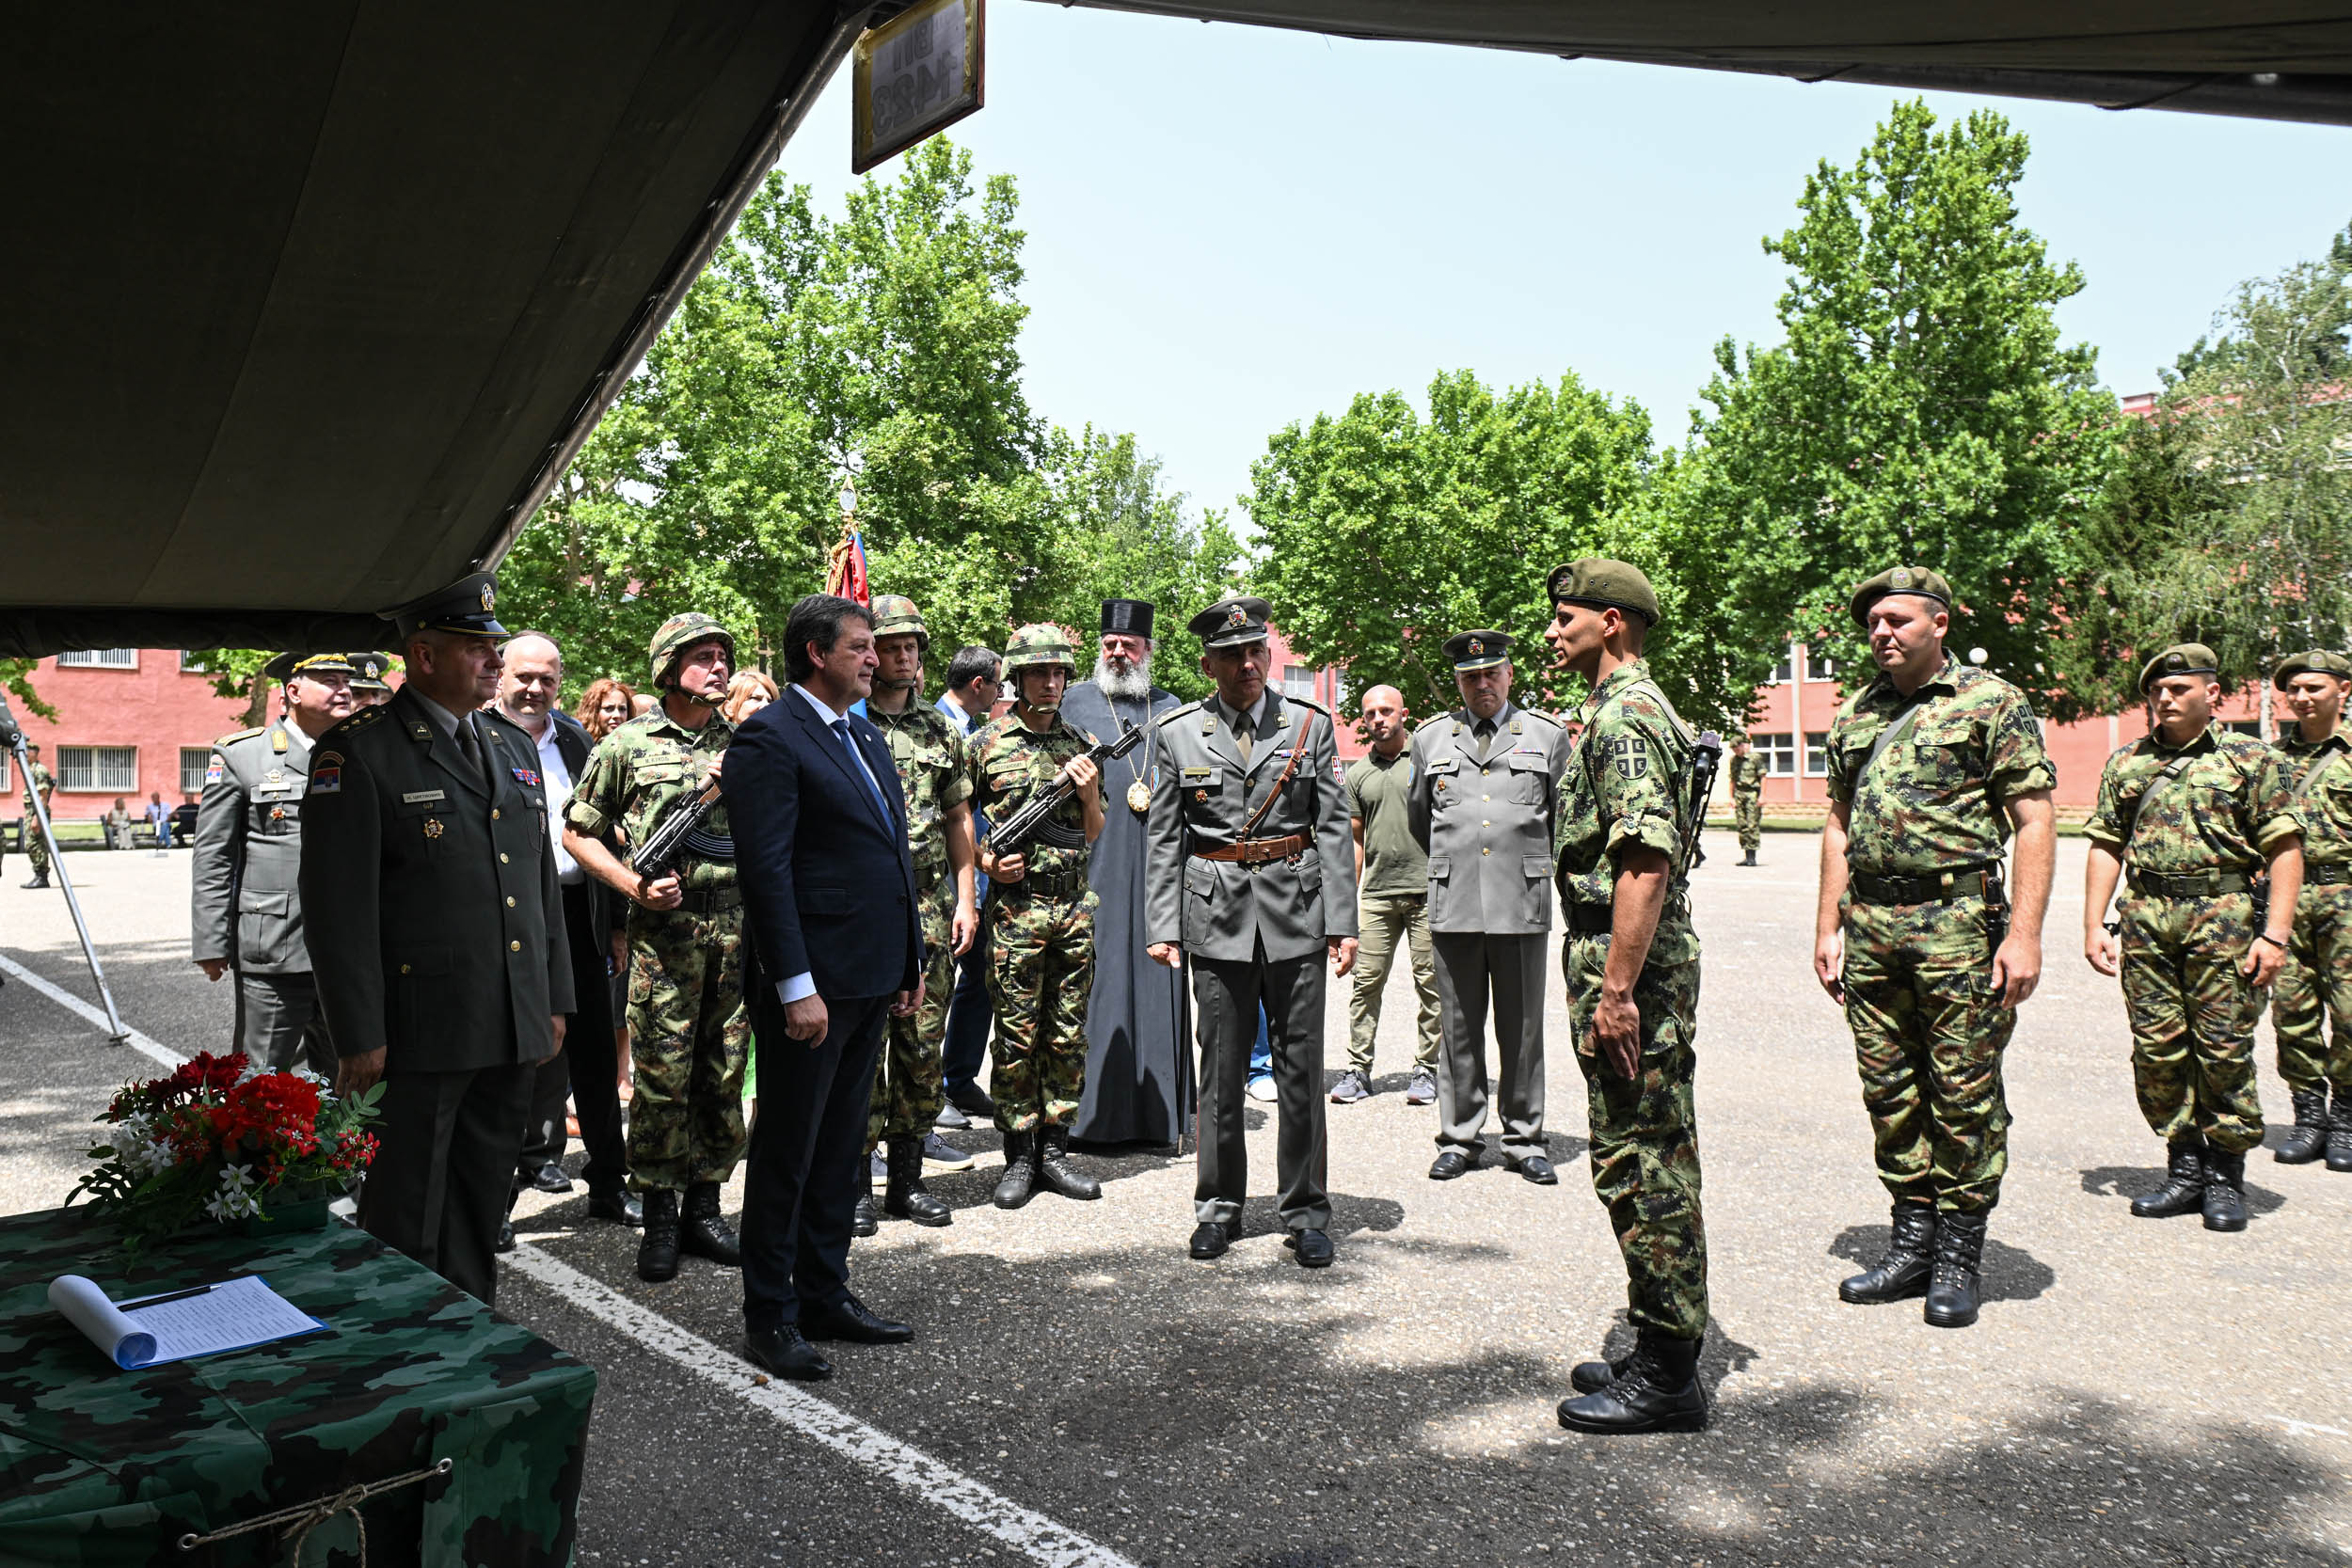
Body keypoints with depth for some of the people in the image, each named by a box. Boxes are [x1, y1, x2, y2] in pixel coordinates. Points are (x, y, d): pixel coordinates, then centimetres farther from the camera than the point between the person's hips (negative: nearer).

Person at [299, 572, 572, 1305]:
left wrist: (554, 999, 14)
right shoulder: (358, 752, -9)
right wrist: (359, 1036, -15)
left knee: (482, 1208, 17)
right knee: (406, 1216, 5)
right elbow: (338, 903, -12)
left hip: (513, 1030, 7)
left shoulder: (514, 747, 13)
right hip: (419, 1035, -6)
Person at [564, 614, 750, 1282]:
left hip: (740, 926, 4)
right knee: (661, 1077, -2)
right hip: (665, 927, -3)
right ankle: (659, 1217, 11)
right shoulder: (628, 744, 2)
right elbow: (578, 833, 5)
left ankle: (703, 1205, 20)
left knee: (723, 1075, 8)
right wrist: (634, 885, -8)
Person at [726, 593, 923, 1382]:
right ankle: (769, 1316, 16)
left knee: (840, 1145, 18)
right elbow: (766, 872, -18)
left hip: (871, 979, 9)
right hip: (813, 982, -9)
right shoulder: (771, 738, -12)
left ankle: (825, 1293, 30)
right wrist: (796, 987, -21)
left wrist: (910, 963, 16)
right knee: (787, 1152, 4)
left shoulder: (866, 737, 15)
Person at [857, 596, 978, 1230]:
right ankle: (854, 1183, 9)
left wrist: (965, 899, 8)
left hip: (931, 910, 4)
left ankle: (906, 1179, 18)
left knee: (923, 1048, 7)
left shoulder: (941, 731, 13)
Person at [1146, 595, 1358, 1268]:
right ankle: (1219, 1206, 20)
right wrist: (1163, 927, -2)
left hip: (1297, 911, 0)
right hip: (1216, 913, 0)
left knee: (1300, 1066, 4)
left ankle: (1306, 1212, 16)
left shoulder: (1311, 725, 4)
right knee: (1220, 1068, 6)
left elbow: (1334, 829, 3)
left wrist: (1343, 921, -4)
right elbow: (1164, 840, 5)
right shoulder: (1179, 732, 4)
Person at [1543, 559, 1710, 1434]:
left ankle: (1665, 1378, 4)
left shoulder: (1623, 715, -14)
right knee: (1652, 1163, 15)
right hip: (1637, 963, 11)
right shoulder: (1636, 709, 19)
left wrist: (1615, 989, -25)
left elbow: (1644, 861, -24)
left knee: (1640, 1164, -5)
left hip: (1626, 967, -11)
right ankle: (1662, 1353, 24)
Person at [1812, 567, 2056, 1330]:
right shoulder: (1855, 715, 14)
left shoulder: (1992, 703, -2)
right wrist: (1828, 928, 13)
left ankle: (1959, 1258, 12)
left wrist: (2025, 932, -14)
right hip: (1871, 925, 5)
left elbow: (2036, 823, -6)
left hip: (1958, 921, -5)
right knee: (1889, 1091, 10)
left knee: (1965, 1093, 0)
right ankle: (1913, 1243, 22)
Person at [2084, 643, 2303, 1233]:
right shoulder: (2126, 764, 14)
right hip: (2146, 918, 3)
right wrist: (2094, 925, 5)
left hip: (2223, 915, -3)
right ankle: (2185, 1169, 16)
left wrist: (2275, 934, -10)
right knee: (2156, 1047, 4)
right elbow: (2106, 847, 14)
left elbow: (2284, 849, -1)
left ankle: (2226, 1175, 12)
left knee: (2224, 1048, -2)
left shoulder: (2250, 758, 4)